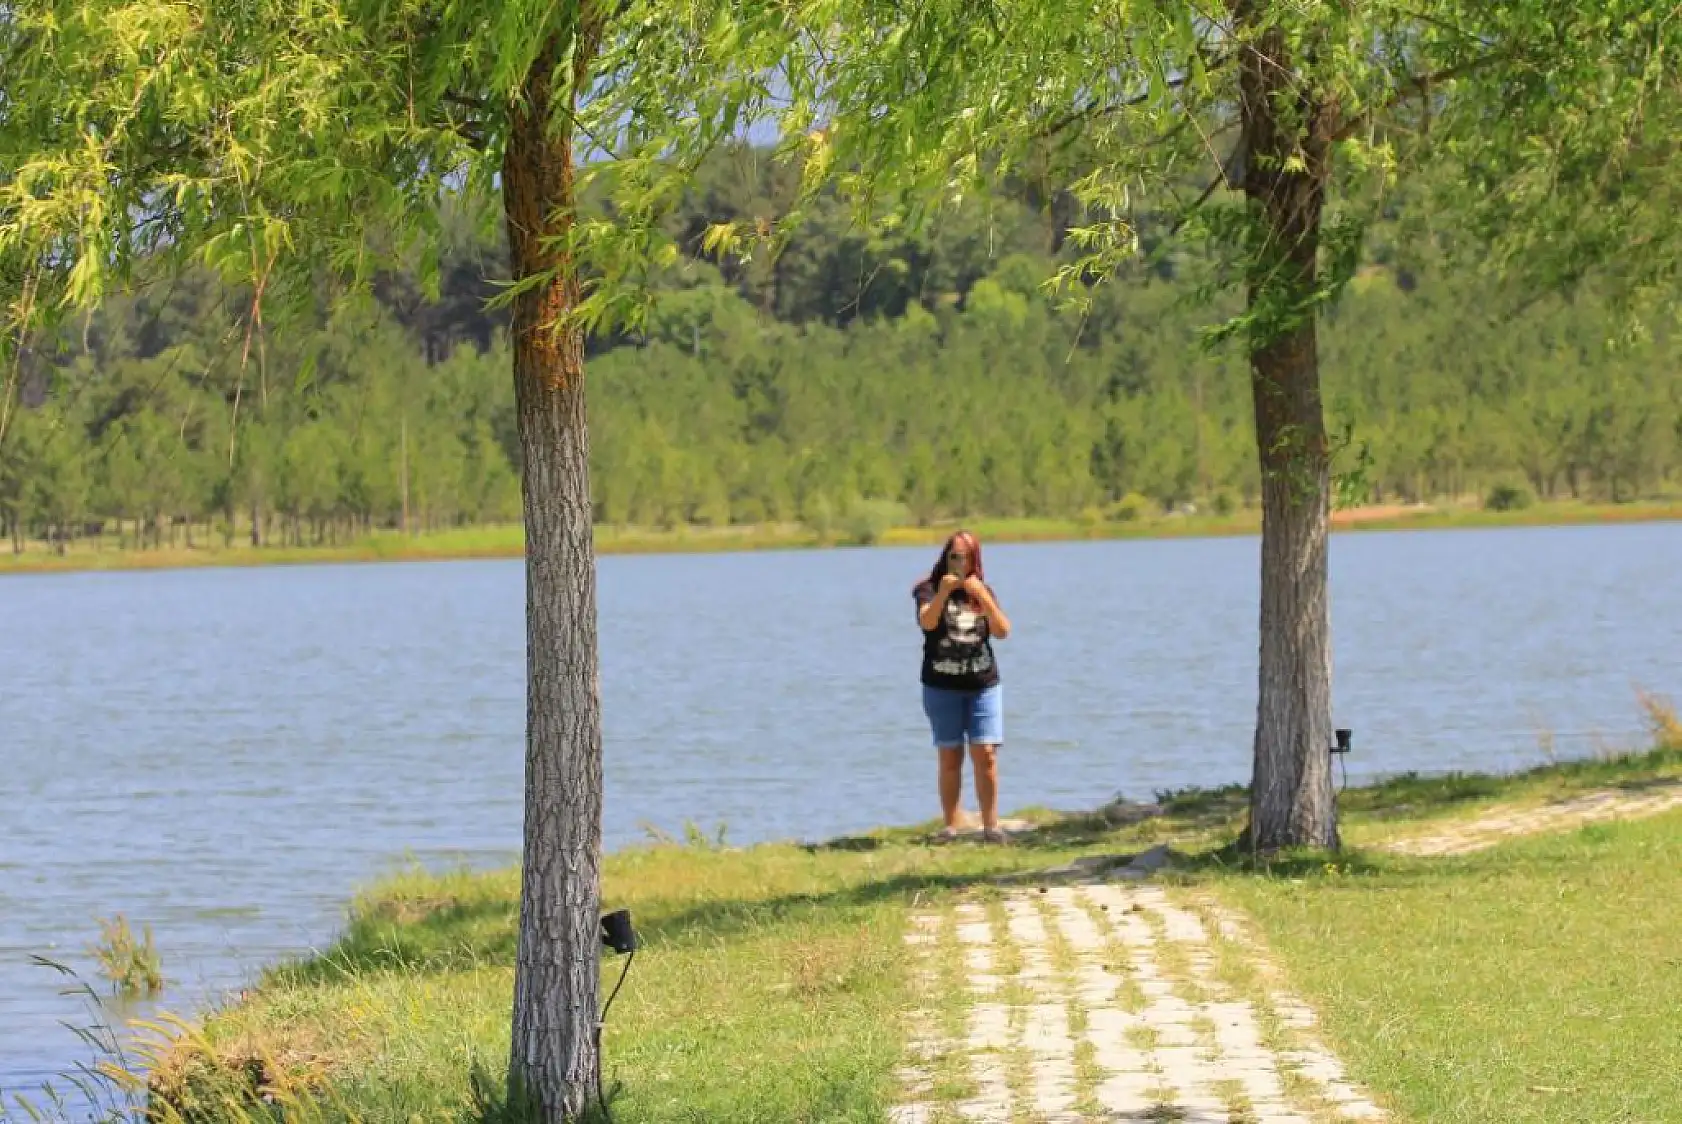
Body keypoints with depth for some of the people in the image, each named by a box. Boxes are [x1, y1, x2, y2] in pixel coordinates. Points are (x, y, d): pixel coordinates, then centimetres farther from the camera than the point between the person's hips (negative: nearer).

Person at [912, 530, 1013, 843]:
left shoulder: (983, 591, 9)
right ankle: (949, 826, 4)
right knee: (950, 758, 0)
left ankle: (991, 825, -5)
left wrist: (982, 596, -16)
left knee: (985, 755, -6)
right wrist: (942, 594, -34)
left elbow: (1002, 631, -4)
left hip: (983, 686, 2)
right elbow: (926, 621, -19)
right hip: (942, 687, -2)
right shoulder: (930, 589, 1)